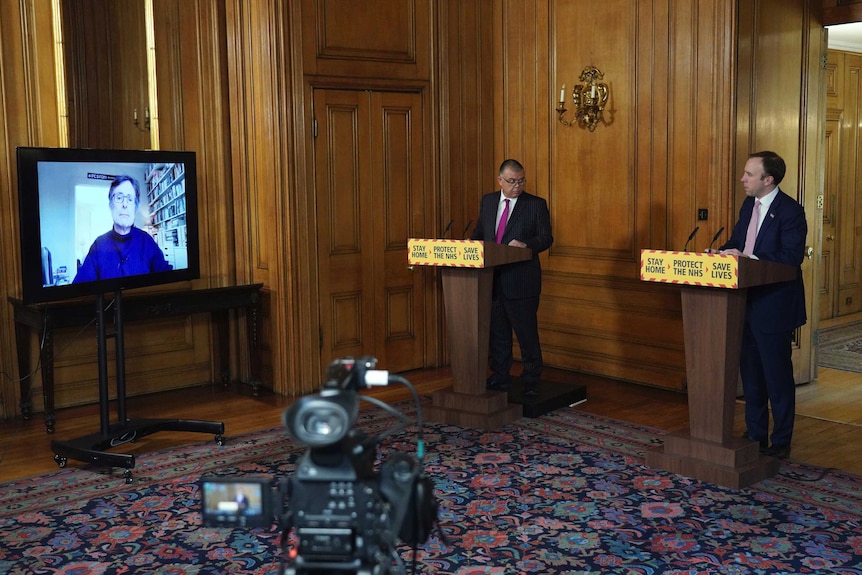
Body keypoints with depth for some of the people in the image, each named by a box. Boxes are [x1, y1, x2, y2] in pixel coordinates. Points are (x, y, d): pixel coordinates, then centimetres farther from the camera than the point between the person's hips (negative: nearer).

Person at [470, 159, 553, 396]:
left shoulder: (536, 204, -3)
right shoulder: (488, 201, 11)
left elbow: (546, 238, -6)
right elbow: (479, 231, 19)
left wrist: (525, 245, -24)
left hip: (522, 281, -5)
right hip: (493, 280, 5)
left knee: (527, 333, 1)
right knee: (497, 333, 13)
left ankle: (531, 383, 13)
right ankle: (500, 379, 25)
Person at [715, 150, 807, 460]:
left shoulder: (790, 211, -15)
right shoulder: (748, 206, 10)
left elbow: (791, 257, -22)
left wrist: (747, 258, -26)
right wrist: (722, 252, -5)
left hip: (774, 306, -8)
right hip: (748, 303, 8)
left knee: (777, 376, 3)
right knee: (750, 373, 16)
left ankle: (780, 442, 15)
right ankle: (754, 435, 29)